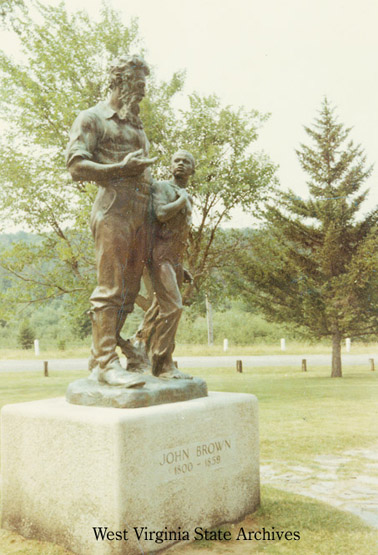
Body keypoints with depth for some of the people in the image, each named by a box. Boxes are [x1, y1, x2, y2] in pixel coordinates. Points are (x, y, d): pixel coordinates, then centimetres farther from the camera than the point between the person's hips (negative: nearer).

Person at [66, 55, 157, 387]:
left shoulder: (137, 124, 28)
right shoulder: (93, 118, 4)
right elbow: (77, 167, -7)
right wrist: (122, 168, -15)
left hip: (140, 214, 8)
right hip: (113, 211, -8)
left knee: (129, 290, 5)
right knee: (110, 287, -12)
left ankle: (100, 358, 12)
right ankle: (106, 362, -10)